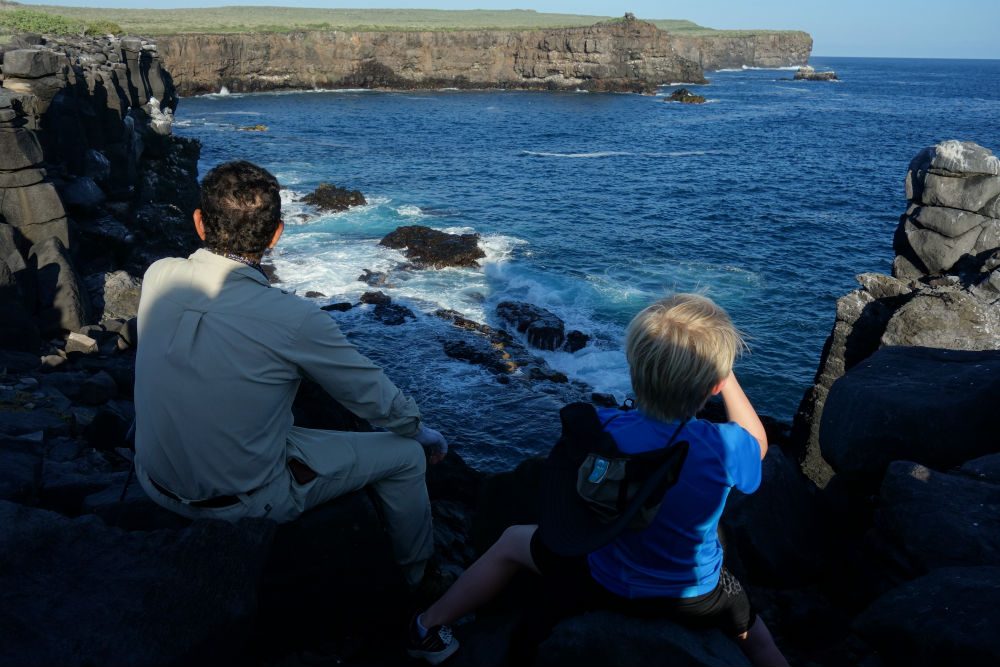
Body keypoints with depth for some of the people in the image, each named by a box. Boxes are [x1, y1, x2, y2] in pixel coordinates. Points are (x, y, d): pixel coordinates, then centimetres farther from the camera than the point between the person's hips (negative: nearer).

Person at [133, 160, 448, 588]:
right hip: (245, 502, -6)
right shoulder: (295, 319, -27)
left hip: (156, 482, 6)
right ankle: (414, 577, 33)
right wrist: (424, 435, 8)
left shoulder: (158, 277, -11)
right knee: (406, 456, 9)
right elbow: (380, 401, -13)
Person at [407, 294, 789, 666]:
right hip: (697, 600, 0)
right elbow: (757, 444, -5)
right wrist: (726, 373, -3)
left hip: (607, 586, 0)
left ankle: (430, 625, 32)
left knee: (513, 542, 22)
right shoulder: (721, 447, -31)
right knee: (754, 634, 34)